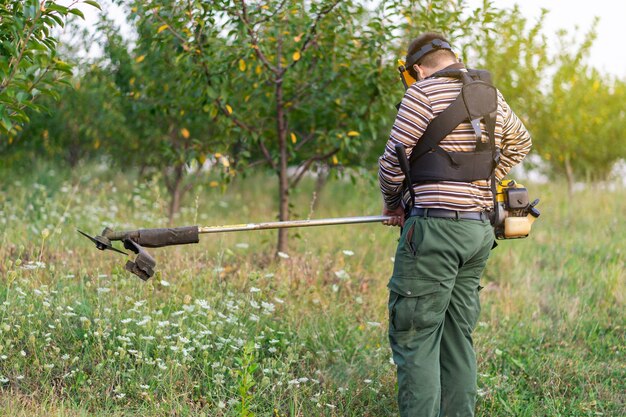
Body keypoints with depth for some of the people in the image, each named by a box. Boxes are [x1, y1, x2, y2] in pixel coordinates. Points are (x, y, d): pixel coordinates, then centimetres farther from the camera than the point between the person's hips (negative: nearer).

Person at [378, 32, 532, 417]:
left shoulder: (423, 93, -7)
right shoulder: (492, 97, 14)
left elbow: (393, 163, -4)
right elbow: (519, 144, 32)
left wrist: (393, 204, 14)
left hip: (435, 228, -7)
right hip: (479, 229, 7)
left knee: (414, 336, -4)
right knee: (458, 337, 12)